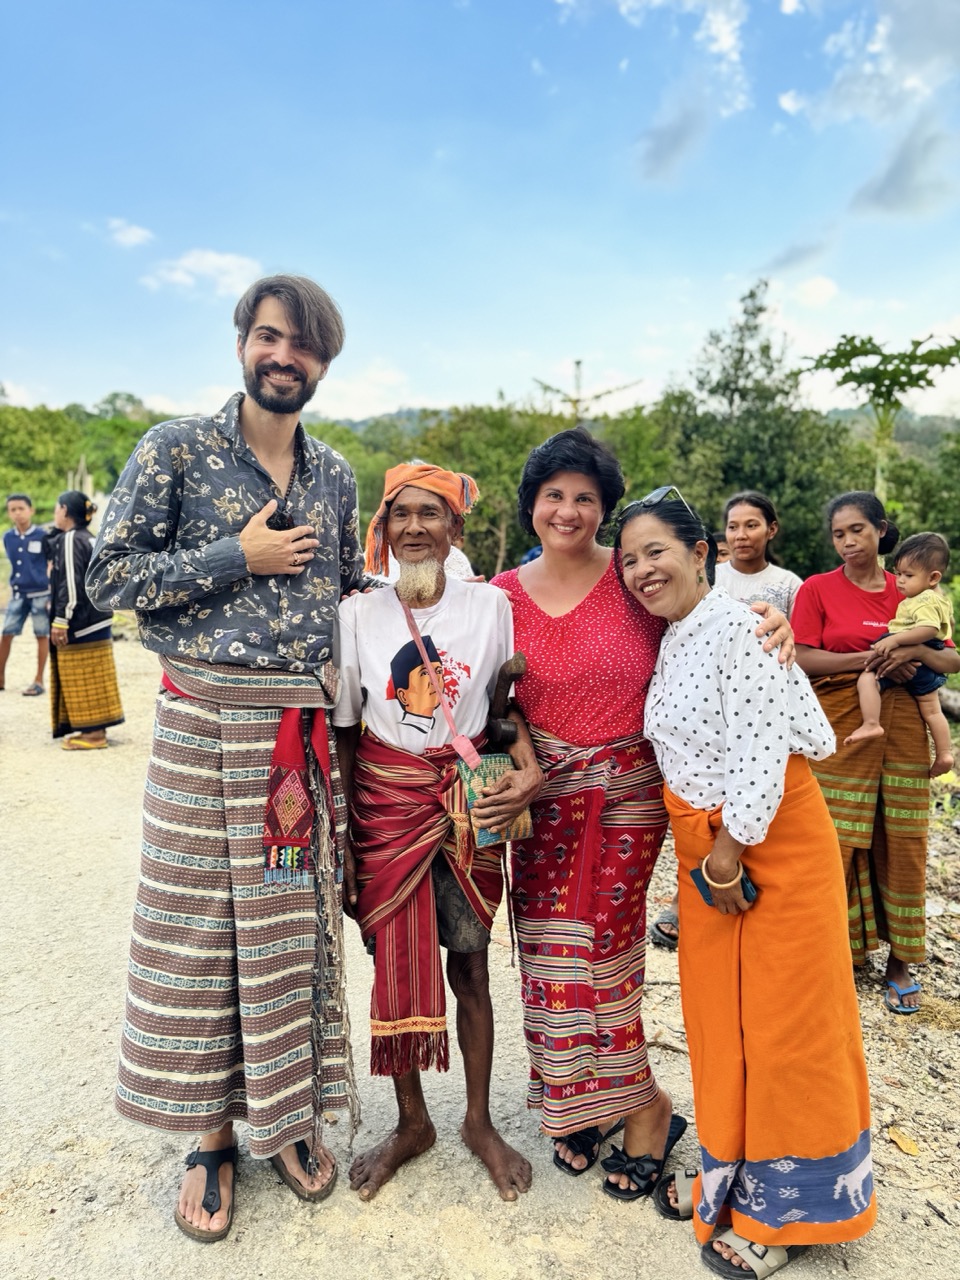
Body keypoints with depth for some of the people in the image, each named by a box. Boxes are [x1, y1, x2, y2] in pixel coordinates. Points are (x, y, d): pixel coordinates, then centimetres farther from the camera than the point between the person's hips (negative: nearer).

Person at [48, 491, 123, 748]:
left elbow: (70, 584, -19)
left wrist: (60, 620, -17)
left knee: (82, 680, -3)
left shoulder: (70, 540, -13)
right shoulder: (91, 540, 13)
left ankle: (94, 733, 1)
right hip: (97, 621, 9)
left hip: (80, 625, -9)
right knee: (92, 679, 13)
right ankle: (95, 728, 19)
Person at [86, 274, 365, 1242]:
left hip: (307, 729, 4)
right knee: (199, 925, 5)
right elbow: (110, 574, -5)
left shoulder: (334, 475, 11)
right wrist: (240, 557, -12)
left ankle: (287, 1114, 30)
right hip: (205, 722, -3)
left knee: (296, 922, 11)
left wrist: (343, 679, 5)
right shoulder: (175, 448, -1)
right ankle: (211, 1135, 25)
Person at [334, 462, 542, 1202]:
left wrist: (528, 764, -12)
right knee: (396, 963, 9)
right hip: (386, 800, 0)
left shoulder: (491, 606, -3)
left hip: (468, 800, 0)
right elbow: (345, 731, 1)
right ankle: (412, 1122, 34)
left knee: (469, 965, 11)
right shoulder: (358, 614, -2)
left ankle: (480, 1121, 35)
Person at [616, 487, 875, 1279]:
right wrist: (706, 857, 9)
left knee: (783, 1022, 6)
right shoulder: (669, 644, 9)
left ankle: (781, 1211, 26)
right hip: (705, 849, 8)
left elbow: (760, 749, -21)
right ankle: (730, 1175, 38)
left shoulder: (738, 627, -17)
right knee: (717, 1014, 17)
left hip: (774, 838, -8)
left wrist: (730, 851, -17)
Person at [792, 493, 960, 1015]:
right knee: (840, 842, -1)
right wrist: (874, 658, -15)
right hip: (841, 727, -3)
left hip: (902, 727, 3)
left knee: (902, 842, 5)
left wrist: (918, 652, -13)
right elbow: (803, 659, -9)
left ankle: (900, 961, 19)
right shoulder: (817, 589, 1)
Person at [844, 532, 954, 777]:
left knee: (867, 677, -16)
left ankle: (871, 724, -27)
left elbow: (929, 629, -32)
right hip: (929, 662, 11)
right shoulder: (942, 600, 16)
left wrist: (895, 639, -37)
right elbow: (946, 627, 30)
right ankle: (944, 754, 23)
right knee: (932, 709, 17)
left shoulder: (925, 602, -17)